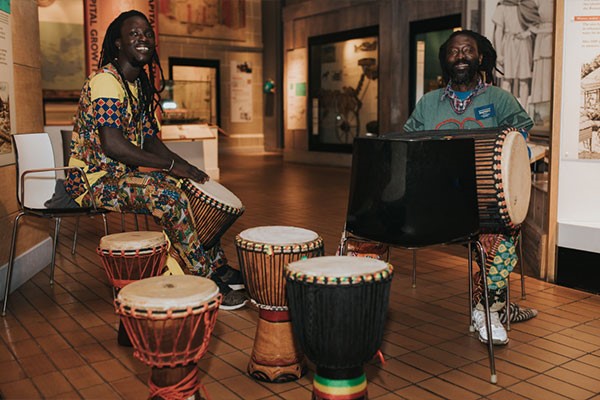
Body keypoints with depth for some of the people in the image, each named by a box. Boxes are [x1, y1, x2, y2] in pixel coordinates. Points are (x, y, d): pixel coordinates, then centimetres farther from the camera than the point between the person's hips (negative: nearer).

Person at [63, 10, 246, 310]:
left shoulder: (139, 84, 13)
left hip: (122, 173, 10)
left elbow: (150, 141, 14)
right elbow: (112, 145, -28)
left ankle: (218, 266, 13)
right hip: (94, 180, -10)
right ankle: (206, 283, -16)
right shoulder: (106, 81, -17)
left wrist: (188, 169, -2)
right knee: (169, 196, -28)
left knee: (194, 189, 7)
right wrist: (172, 166, -23)